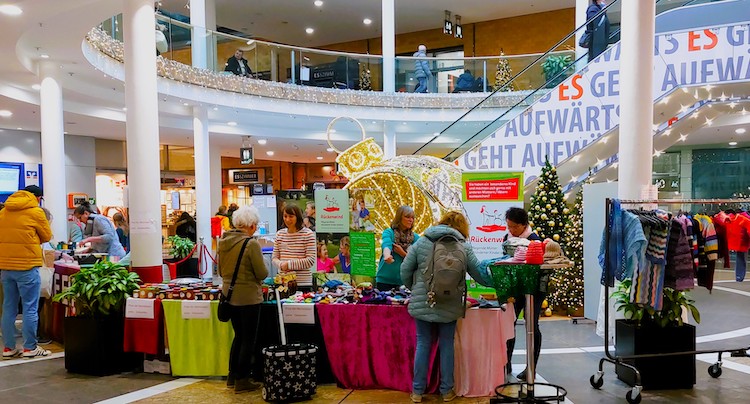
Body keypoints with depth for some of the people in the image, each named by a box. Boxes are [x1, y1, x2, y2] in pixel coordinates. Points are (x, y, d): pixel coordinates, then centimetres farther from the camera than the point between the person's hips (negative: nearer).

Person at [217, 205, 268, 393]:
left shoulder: (223, 242, 2)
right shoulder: (251, 244, -19)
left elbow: (221, 271, 11)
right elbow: (262, 273, -16)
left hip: (230, 295, 7)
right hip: (249, 297, -7)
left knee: (239, 335, 21)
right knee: (248, 339, 7)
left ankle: (232, 376, 29)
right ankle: (242, 380, 14)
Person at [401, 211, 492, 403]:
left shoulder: (421, 242, 2)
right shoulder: (464, 246, -1)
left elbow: (405, 270, 3)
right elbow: (479, 274, 4)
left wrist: (414, 289, 20)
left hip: (422, 303, 1)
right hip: (450, 305, 0)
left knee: (423, 344, 9)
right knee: (447, 345, 12)